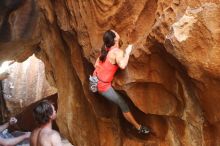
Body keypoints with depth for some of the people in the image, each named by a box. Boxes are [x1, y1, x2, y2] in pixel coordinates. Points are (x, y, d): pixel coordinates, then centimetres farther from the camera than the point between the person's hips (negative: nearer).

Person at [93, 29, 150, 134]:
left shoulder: (105, 49, 3)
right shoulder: (118, 52, -21)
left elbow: (96, 65, 10)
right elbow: (122, 65, -40)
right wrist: (127, 52, -27)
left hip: (95, 80, 7)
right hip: (103, 86, -7)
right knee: (123, 105, 4)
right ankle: (138, 127, 15)